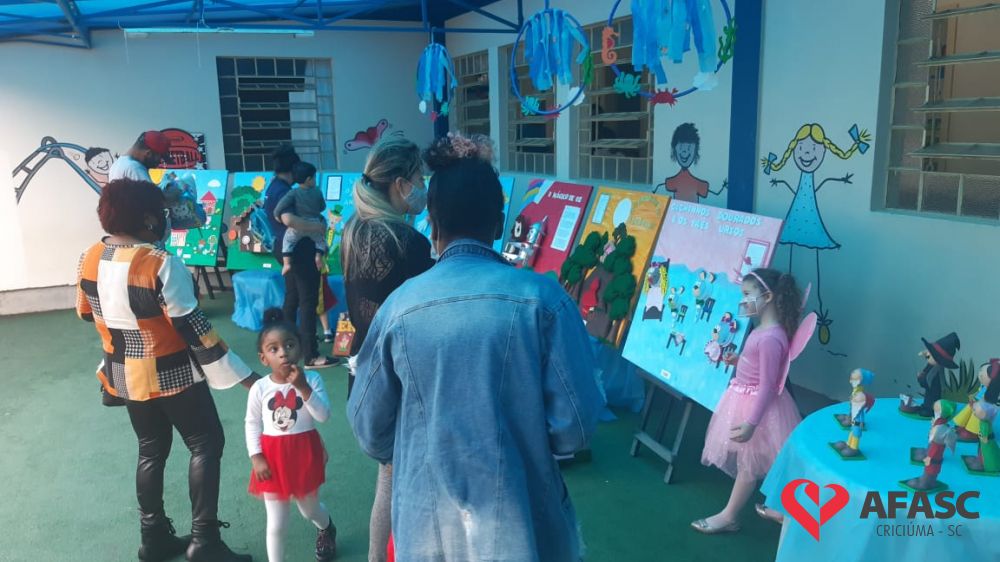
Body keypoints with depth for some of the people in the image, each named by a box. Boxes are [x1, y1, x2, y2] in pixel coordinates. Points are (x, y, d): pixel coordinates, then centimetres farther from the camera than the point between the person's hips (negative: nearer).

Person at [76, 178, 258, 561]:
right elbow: (194, 328, -23)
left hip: (125, 375, 7)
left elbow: (87, 313, 12)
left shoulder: (90, 260, -3)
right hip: (171, 375, -7)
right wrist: (242, 375, -17)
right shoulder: (159, 263, -24)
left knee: (151, 451, 20)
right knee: (206, 445, 7)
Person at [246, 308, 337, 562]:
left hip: (304, 453, 0)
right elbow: (252, 424, 0)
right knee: (276, 523, 6)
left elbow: (323, 415, -21)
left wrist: (303, 387, -30)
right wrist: (256, 458, -6)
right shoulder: (260, 388, -11)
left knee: (309, 510, 23)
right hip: (273, 456, 0)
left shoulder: (312, 379, -14)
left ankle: (327, 529, 58)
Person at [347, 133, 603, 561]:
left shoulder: (400, 306, -9)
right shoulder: (543, 298, -14)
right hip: (521, 522, -1)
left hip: (426, 526, 2)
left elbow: (369, 430, 1)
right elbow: (575, 429, -12)